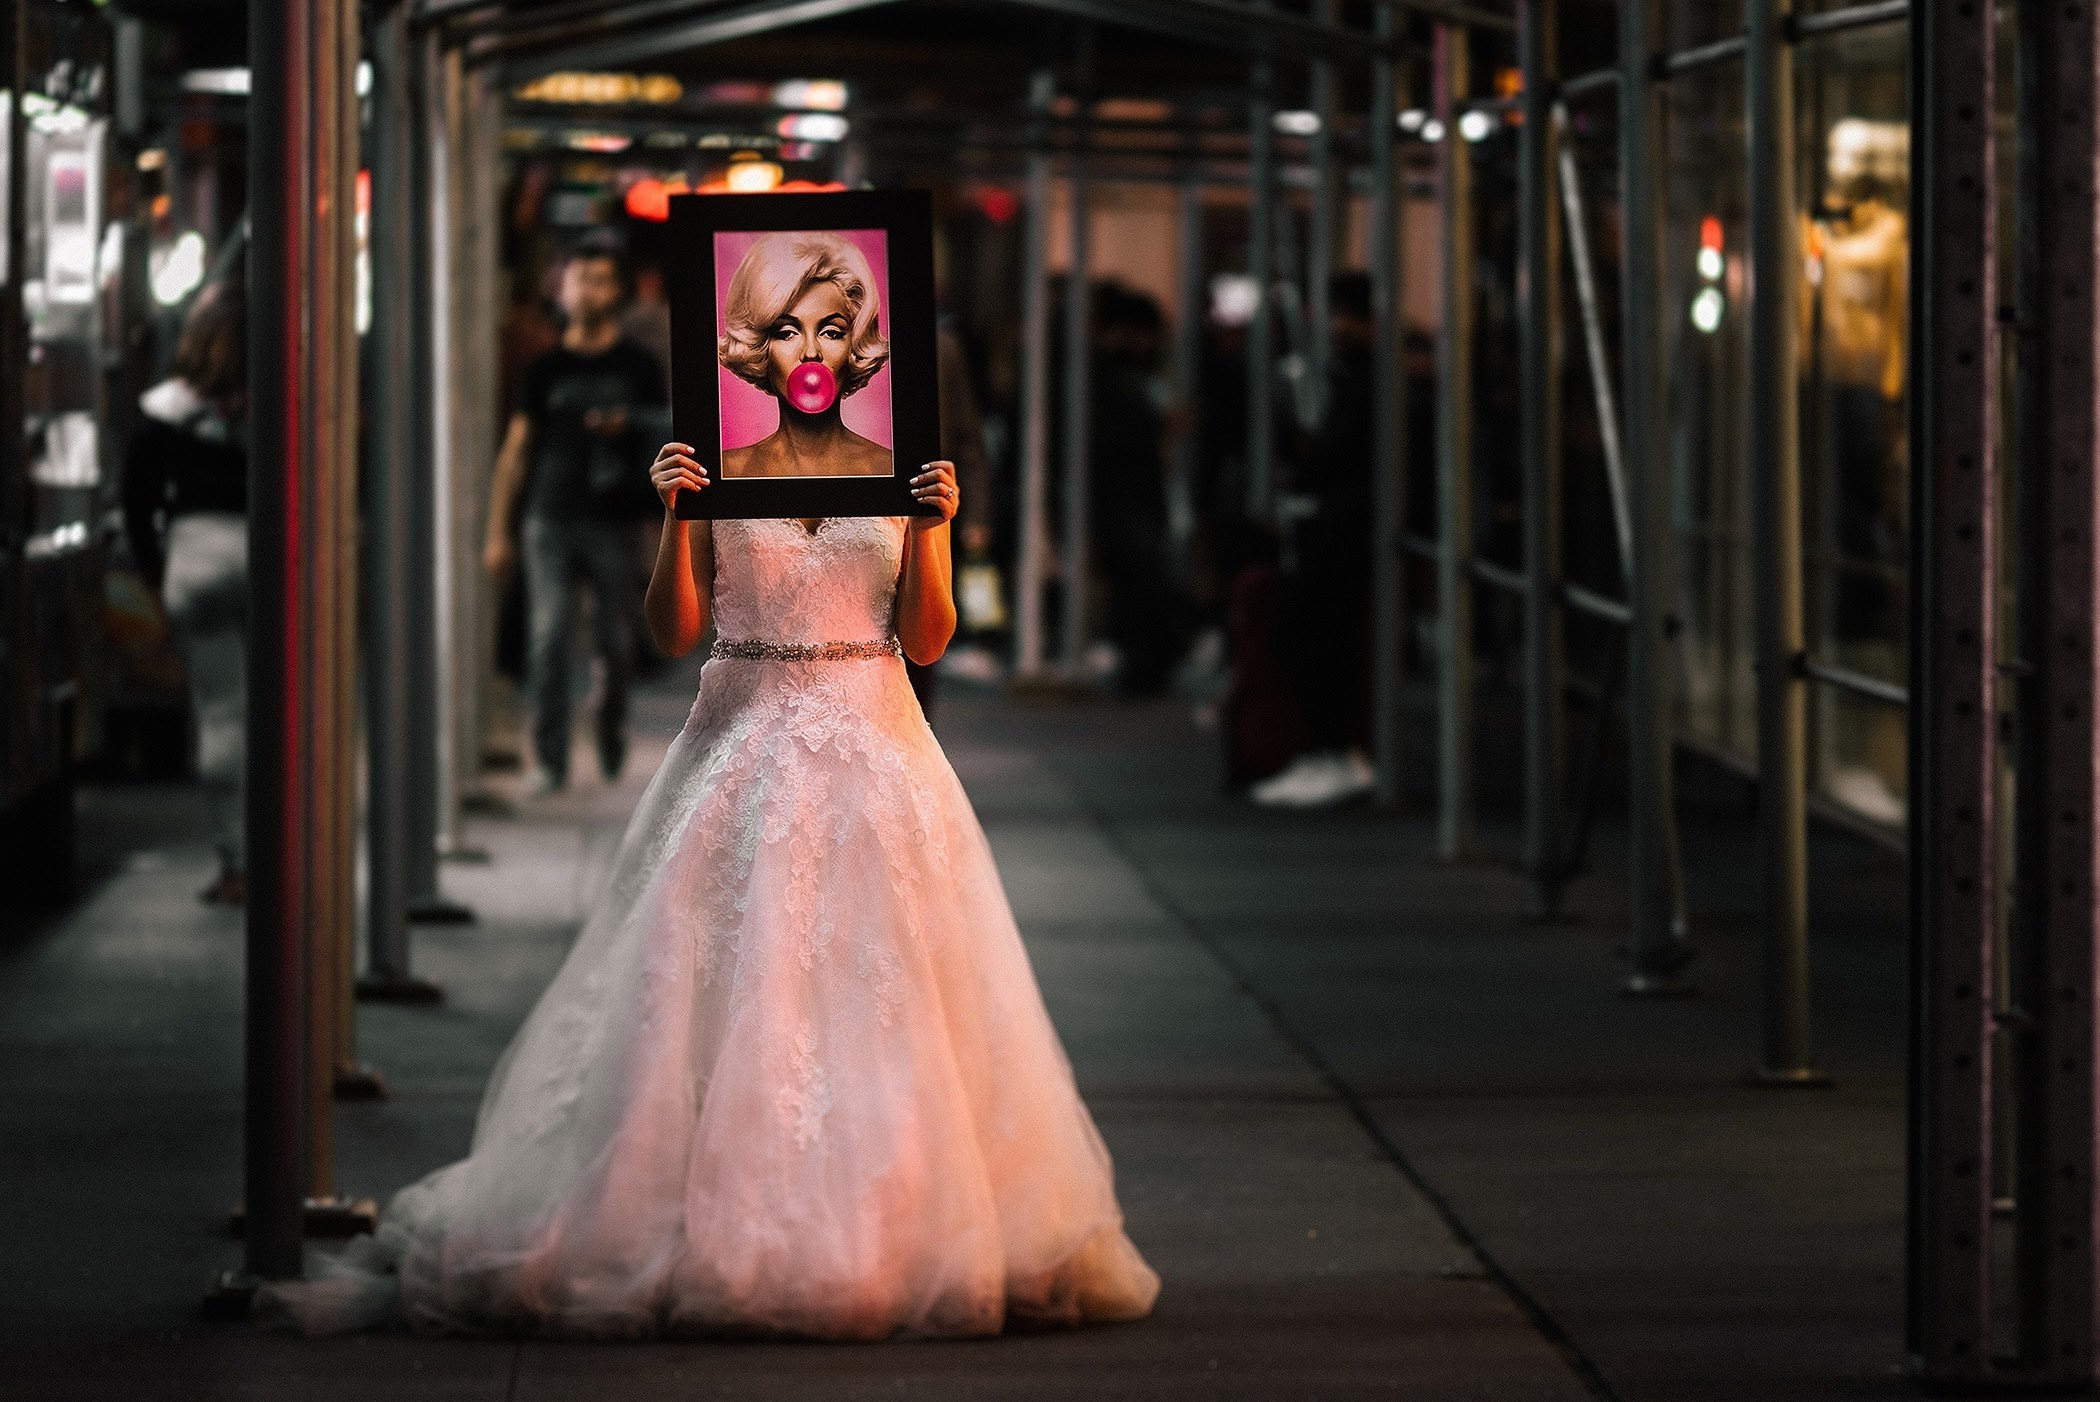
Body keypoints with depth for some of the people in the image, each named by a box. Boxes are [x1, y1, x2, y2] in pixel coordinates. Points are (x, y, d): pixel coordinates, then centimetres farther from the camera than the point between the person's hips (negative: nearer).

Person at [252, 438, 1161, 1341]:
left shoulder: (900, 472, 7)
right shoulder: (717, 470, 4)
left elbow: (925, 641, 4)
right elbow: (675, 632, 0)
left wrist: (930, 530, -10)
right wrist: (674, 516, -12)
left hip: (874, 750, 1)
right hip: (746, 748, -1)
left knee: (874, 996, -2)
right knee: (727, 994, -6)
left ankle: (901, 1238, 4)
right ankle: (719, 1237, -2)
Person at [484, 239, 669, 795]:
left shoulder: (638, 367, 7)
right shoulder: (545, 369, 10)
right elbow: (516, 450, 11)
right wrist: (497, 532, 7)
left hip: (613, 520, -1)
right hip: (550, 519, 1)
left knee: (615, 643, 3)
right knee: (547, 634, -11)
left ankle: (612, 747, 22)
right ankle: (549, 759, -9)